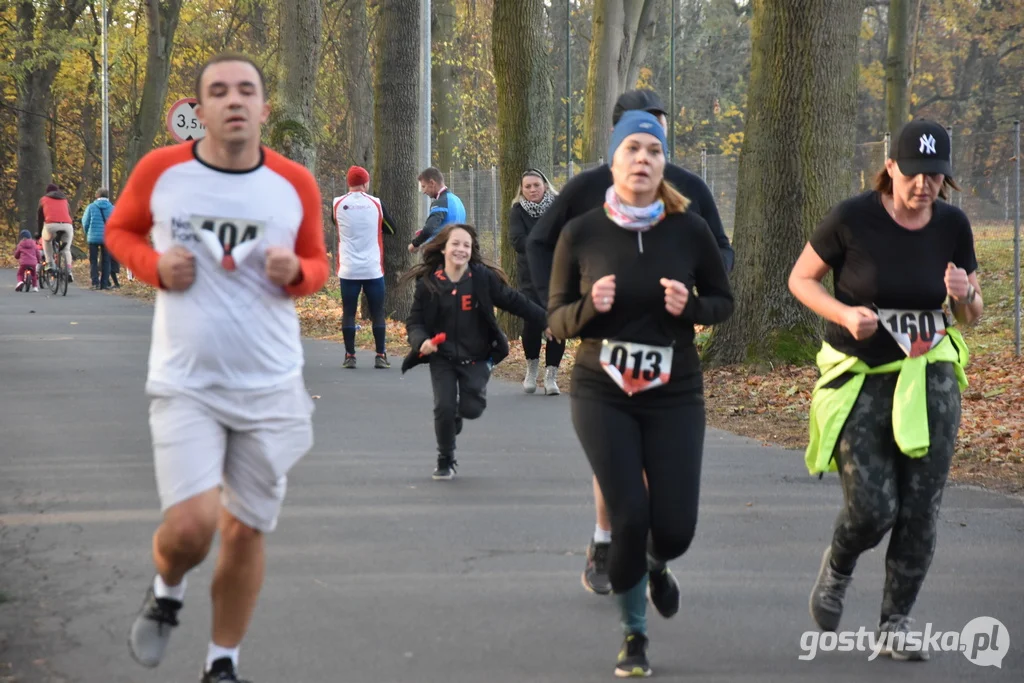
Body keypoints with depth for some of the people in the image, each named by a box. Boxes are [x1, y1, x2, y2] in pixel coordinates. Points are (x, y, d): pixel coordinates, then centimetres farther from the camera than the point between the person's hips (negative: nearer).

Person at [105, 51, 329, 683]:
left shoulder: (295, 183, -2)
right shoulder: (160, 171, -6)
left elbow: (318, 263, 13)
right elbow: (120, 230, 12)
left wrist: (296, 273, -11)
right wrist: (155, 266, -9)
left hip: (270, 387, 2)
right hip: (185, 384, -2)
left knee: (246, 531, 8)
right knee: (192, 524, -15)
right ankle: (167, 593, 22)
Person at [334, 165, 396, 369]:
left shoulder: (338, 204, -2)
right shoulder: (376, 204, -3)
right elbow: (391, 229, 10)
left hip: (348, 270, 1)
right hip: (373, 270, -1)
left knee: (348, 313, 6)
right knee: (378, 313, 6)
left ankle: (350, 356, 4)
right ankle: (381, 356, 4)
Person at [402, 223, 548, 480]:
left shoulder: (483, 278, -8)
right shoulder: (427, 283, -7)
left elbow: (514, 302, -4)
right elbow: (415, 322, -2)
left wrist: (547, 320, -9)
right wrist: (421, 341, -23)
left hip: (476, 358, 0)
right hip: (442, 359, 0)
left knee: (472, 408, -7)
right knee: (444, 408, -10)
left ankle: (456, 416, 32)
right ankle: (445, 460, 14)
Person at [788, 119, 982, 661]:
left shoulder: (953, 226, -2)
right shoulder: (852, 219, -12)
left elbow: (972, 316, 9)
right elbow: (800, 279, -1)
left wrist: (965, 294, -15)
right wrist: (844, 315, -18)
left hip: (930, 379, 3)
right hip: (860, 378, -3)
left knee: (920, 509, -2)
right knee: (872, 509, -9)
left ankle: (895, 624, 13)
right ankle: (837, 567, 27)